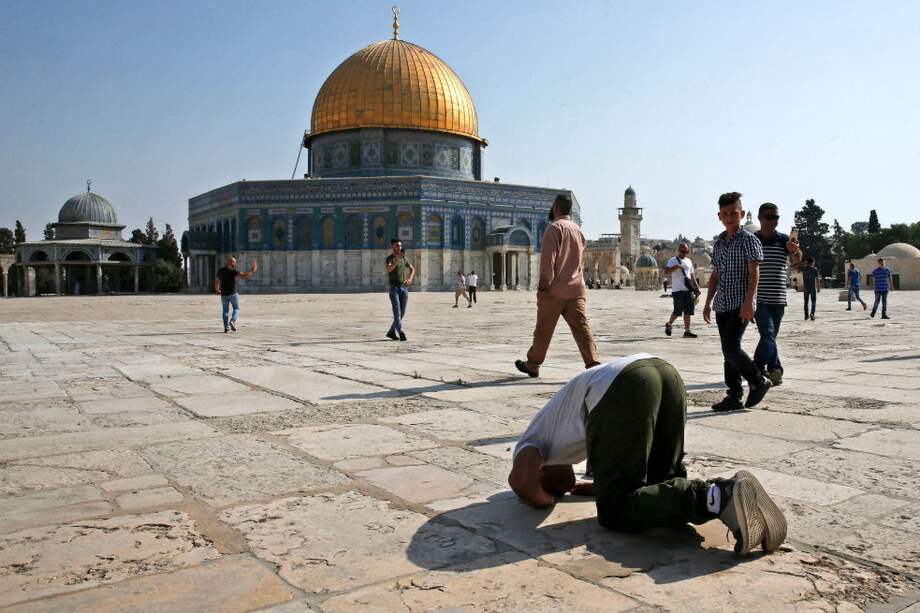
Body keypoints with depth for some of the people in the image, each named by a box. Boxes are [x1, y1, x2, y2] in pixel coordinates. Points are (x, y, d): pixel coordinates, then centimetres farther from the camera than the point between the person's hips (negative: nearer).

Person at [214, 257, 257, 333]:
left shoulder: (220, 270, 4)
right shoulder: (233, 271, -12)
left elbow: (216, 282, 6)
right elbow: (244, 275, -20)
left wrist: (217, 290, 22)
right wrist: (252, 270, -9)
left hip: (224, 294, 4)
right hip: (233, 294, -4)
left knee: (225, 311, 13)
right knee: (236, 308, 13)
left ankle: (226, 327, 5)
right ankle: (232, 321, -11)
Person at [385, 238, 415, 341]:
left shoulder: (404, 258, 13)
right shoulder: (389, 258, -5)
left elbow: (412, 269, 26)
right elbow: (389, 269, -27)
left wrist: (410, 279, 5)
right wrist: (397, 260, -42)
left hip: (404, 287, 5)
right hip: (394, 288, -5)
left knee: (402, 313, 6)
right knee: (397, 311, -14)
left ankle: (391, 332, 19)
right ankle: (401, 332, -19)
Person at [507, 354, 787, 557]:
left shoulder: (530, 442, 27)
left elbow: (520, 479, 2)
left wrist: (544, 499, 22)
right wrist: (594, 486, 44)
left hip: (621, 388, -8)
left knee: (616, 511, -2)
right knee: (664, 483, 21)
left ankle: (718, 498, -22)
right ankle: (725, 491, -9)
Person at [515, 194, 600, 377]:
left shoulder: (554, 227, -7)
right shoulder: (578, 230, 18)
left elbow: (548, 258, -16)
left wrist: (544, 285, -15)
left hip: (555, 290, -6)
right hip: (577, 289, 6)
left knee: (543, 329, 7)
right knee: (582, 327, -3)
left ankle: (532, 365, 20)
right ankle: (593, 364, -16)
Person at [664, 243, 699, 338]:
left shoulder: (689, 261, 19)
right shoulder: (673, 261, -1)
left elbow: (691, 276, 23)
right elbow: (666, 271, -15)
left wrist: (697, 288, 17)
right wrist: (676, 267, -25)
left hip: (688, 290, 6)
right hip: (678, 290, -6)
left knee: (688, 311, 1)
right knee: (678, 311, -6)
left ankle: (687, 331, 4)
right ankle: (669, 324, 19)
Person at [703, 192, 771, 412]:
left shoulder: (749, 240, -4)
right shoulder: (719, 243, 16)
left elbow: (754, 273, -11)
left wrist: (748, 301, -20)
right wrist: (708, 302, 17)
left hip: (740, 305, -7)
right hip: (722, 305, 7)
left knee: (731, 347, -15)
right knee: (728, 351, 7)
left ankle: (759, 382, 5)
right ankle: (734, 396, 13)